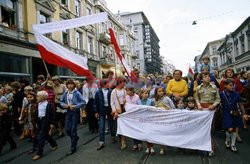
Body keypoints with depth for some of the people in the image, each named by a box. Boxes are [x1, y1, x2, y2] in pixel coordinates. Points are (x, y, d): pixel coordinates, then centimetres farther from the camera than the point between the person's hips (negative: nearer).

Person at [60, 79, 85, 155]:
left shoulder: (77, 93, -12)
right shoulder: (65, 93, 3)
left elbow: (83, 102, -13)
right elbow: (61, 101, 13)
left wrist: (75, 106, -19)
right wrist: (65, 105, -6)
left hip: (75, 112, -5)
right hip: (68, 112, 5)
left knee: (73, 129, -1)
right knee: (67, 129, 6)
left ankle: (73, 148, 12)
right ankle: (75, 138, 38)